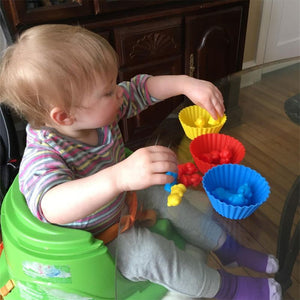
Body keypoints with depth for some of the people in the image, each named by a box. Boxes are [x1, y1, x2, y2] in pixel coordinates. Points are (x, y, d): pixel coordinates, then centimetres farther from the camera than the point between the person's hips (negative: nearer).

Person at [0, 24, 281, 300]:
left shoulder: (99, 112, -16)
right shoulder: (41, 156, -37)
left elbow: (142, 88, -8)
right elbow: (53, 206, -56)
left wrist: (186, 83, -22)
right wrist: (119, 177, -70)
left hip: (120, 201, 8)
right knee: (145, 249, -27)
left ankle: (230, 250, 29)